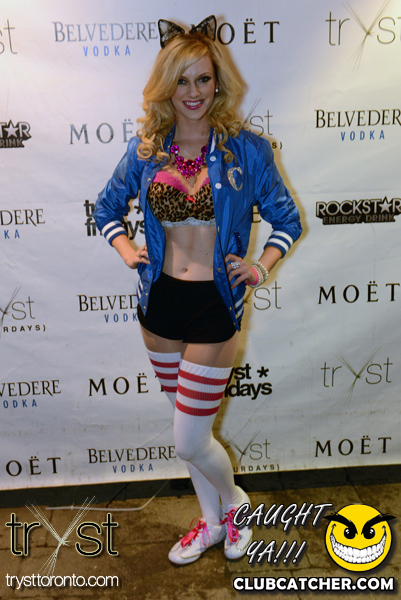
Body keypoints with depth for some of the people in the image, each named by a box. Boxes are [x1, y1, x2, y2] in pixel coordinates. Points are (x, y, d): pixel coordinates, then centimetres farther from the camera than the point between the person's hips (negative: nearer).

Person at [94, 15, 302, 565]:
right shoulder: (145, 149, 1)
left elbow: (287, 219, 2)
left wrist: (261, 267, -12)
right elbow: (107, 208, 15)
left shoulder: (246, 149, -8)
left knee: (190, 442, 1)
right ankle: (214, 522, 43)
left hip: (215, 305, -4)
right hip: (159, 301, 4)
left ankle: (233, 500, 36)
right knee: (191, 429, 19)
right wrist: (125, 249, -1)